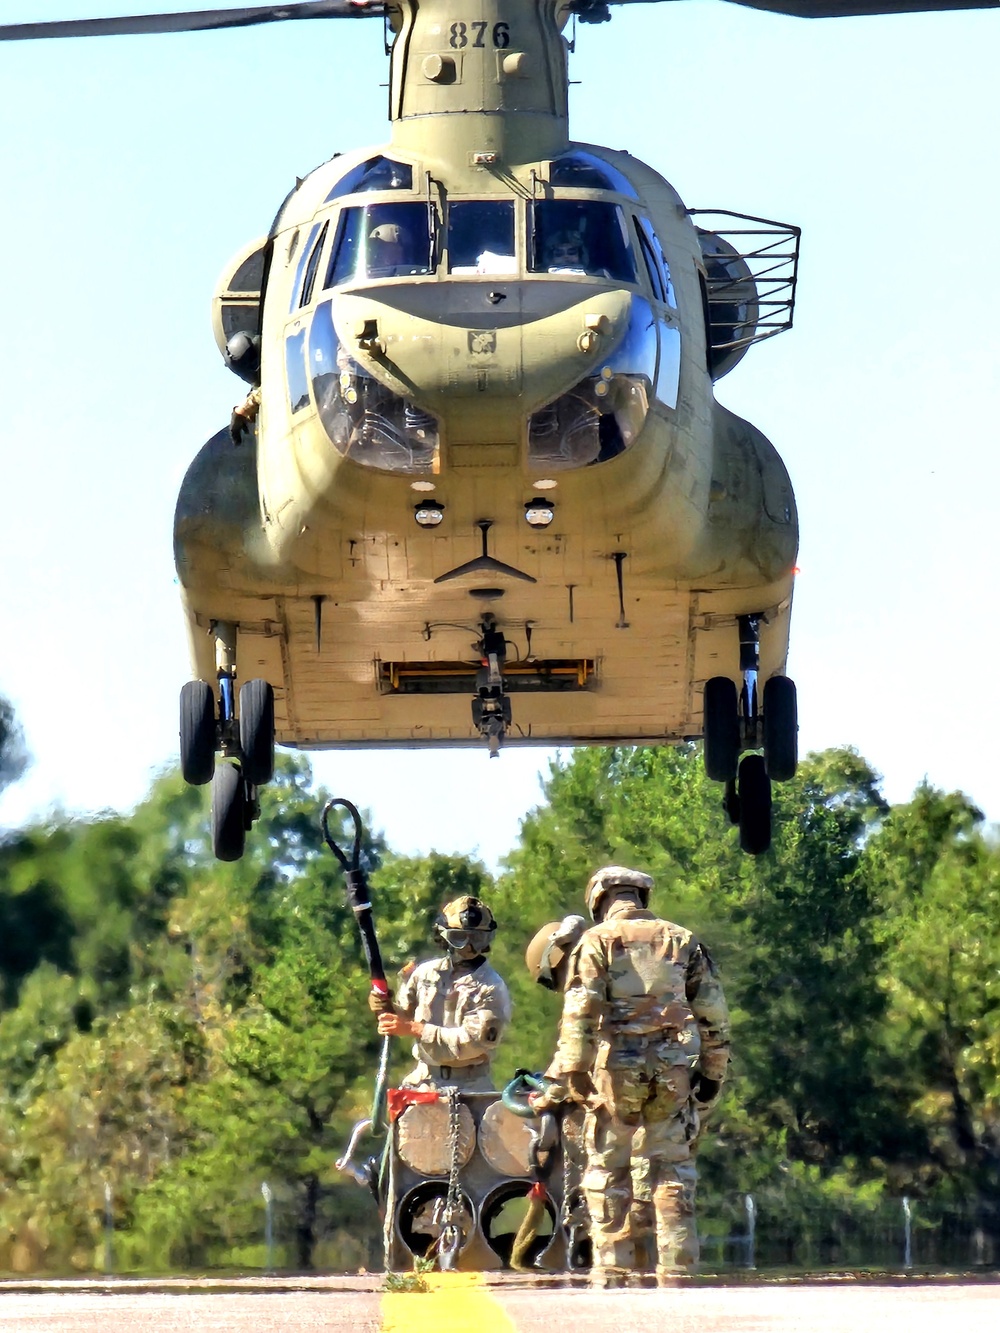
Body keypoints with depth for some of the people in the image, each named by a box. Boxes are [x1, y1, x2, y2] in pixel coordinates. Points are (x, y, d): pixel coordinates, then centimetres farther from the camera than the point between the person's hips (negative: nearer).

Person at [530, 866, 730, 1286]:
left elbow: (580, 1016, -7)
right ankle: (676, 1271, 3)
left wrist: (566, 1077, -6)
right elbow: (713, 1017, 10)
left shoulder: (597, 941, 2)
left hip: (615, 1075, -3)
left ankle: (611, 1274, 1)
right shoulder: (683, 942, 12)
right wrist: (711, 1078, 16)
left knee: (608, 1177, 4)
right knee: (672, 1177, 7)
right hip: (673, 1077, 3)